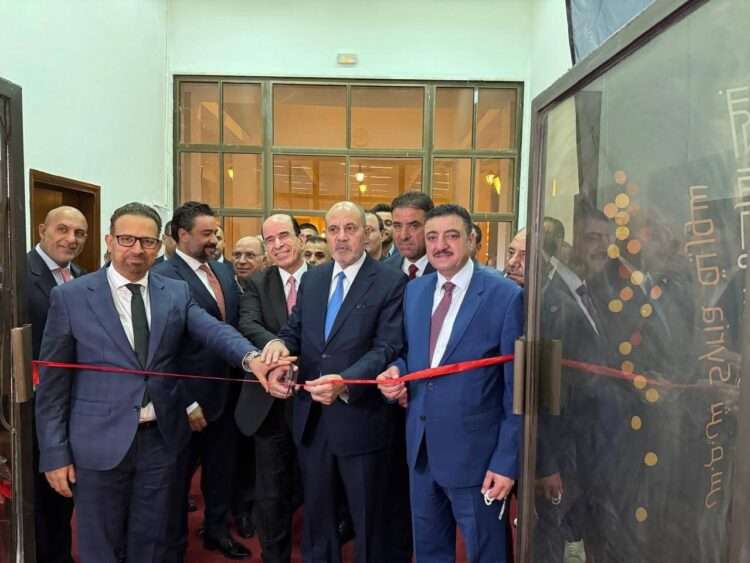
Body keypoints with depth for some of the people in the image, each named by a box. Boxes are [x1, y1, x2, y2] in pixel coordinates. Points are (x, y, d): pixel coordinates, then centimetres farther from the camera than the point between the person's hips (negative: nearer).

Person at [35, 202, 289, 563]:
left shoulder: (177, 293, 1)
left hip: (161, 439, 2)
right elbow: (53, 383, -3)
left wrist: (251, 357, -36)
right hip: (100, 443, -2)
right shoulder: (70, 297, -6)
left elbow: (214, 331, -16)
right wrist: (55, 453, -5)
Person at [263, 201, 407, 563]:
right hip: (310, 417, 5)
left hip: (359, 418, -5)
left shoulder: (391, 283, -10)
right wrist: (280, 347, -14)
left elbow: (387, 347, -17)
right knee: (316, 510, 24)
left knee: (367, 517, 15)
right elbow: (294, 332, 9)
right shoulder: (311, 278, 8)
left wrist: (346, 382, -31)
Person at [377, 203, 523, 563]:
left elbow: (517, 389, -12)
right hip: (421, 447, 5)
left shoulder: (506, 296, -14)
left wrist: (507, 460, -13)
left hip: (475, 451, -5)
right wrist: (397, 371, -6)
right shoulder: (414, 291, 4)